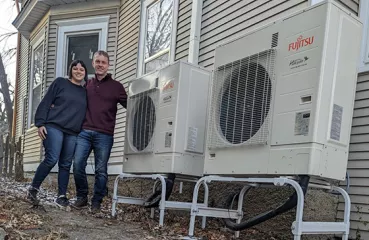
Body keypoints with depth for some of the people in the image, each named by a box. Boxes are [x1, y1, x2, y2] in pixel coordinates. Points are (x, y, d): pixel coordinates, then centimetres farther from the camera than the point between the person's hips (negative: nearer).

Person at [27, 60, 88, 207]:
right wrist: (40, 123, -9)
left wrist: (84, 133, 9)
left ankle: (62, 196, 10)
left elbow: (86, 114, 20)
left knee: (66, 165, 3)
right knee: (51, 159, -15)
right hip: (54, 127, -4)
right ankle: (33, 189, 2)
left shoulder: (85, 92, 17)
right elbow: (45, 103, 1)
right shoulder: (60, 83, 6)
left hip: (73, 133, 4)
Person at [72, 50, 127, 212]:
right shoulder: (87, 84, 15)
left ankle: (96, 202, 14)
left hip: (104, 135, -2)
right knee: (78, 164, -6)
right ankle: (82, 197, 13)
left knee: (101, 170, 1)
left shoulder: (116, 86, 7)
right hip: (85, 132, 3)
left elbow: (130, 105, 6)